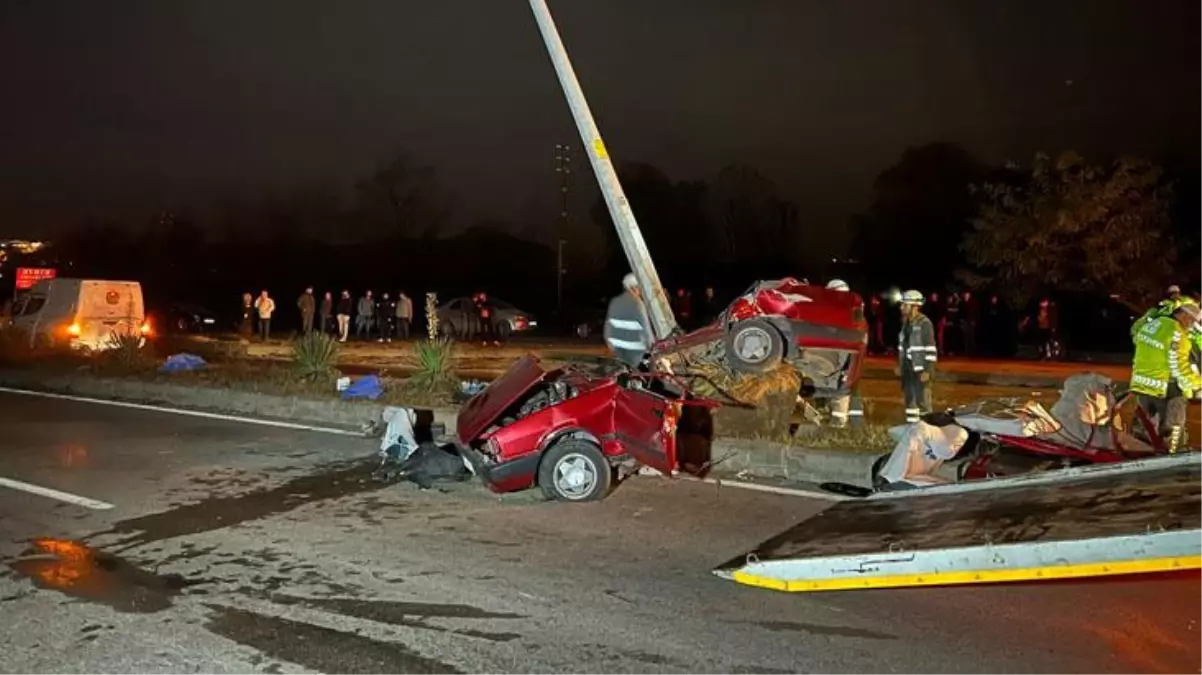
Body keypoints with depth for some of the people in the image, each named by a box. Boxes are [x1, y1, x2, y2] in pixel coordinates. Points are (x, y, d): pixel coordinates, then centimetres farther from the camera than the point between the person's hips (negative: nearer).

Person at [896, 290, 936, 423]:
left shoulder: (924, 323, -15)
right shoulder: (906, 322, 10)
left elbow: (931, 349, -17)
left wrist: (927, 371, -20)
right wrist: (900, 365, 17)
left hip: (921, 369, -8)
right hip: (908, 368, 8)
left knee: (922, 400, -6)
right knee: (909, 398, 12)